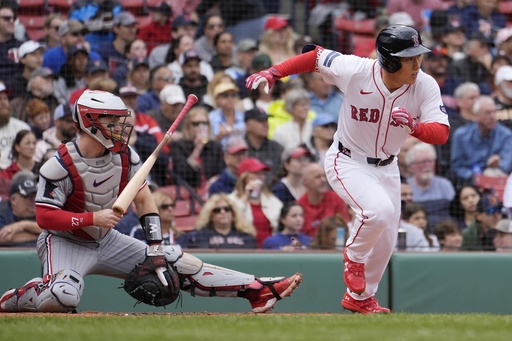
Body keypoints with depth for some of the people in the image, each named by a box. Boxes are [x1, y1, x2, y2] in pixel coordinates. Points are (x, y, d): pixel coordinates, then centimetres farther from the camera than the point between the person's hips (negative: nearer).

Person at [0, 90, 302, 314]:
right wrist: (93, 218, -31)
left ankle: (259, 289, -3)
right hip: (64, 242, -6)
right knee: (64, 295, -39)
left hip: (106, 241, 6)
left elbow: (144, 200, 0)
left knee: (177, 263, -1)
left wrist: (156, 248, -9)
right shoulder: (60, 165, -22)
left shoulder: (125, 157, -4)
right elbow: (44, 217, -23)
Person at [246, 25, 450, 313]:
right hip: (347, 163, -5)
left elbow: (442, 133, -25)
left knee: (385, 243, 13)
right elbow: (316, 56, -10)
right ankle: (354, 257, 1)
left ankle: (360, 297, 39)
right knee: (379, 210, -31)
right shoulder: (356, 71, -26)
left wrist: (413, 126, -45)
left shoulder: (425, 86, -20)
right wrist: (273, 73, -16)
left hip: (386, 168, 5)